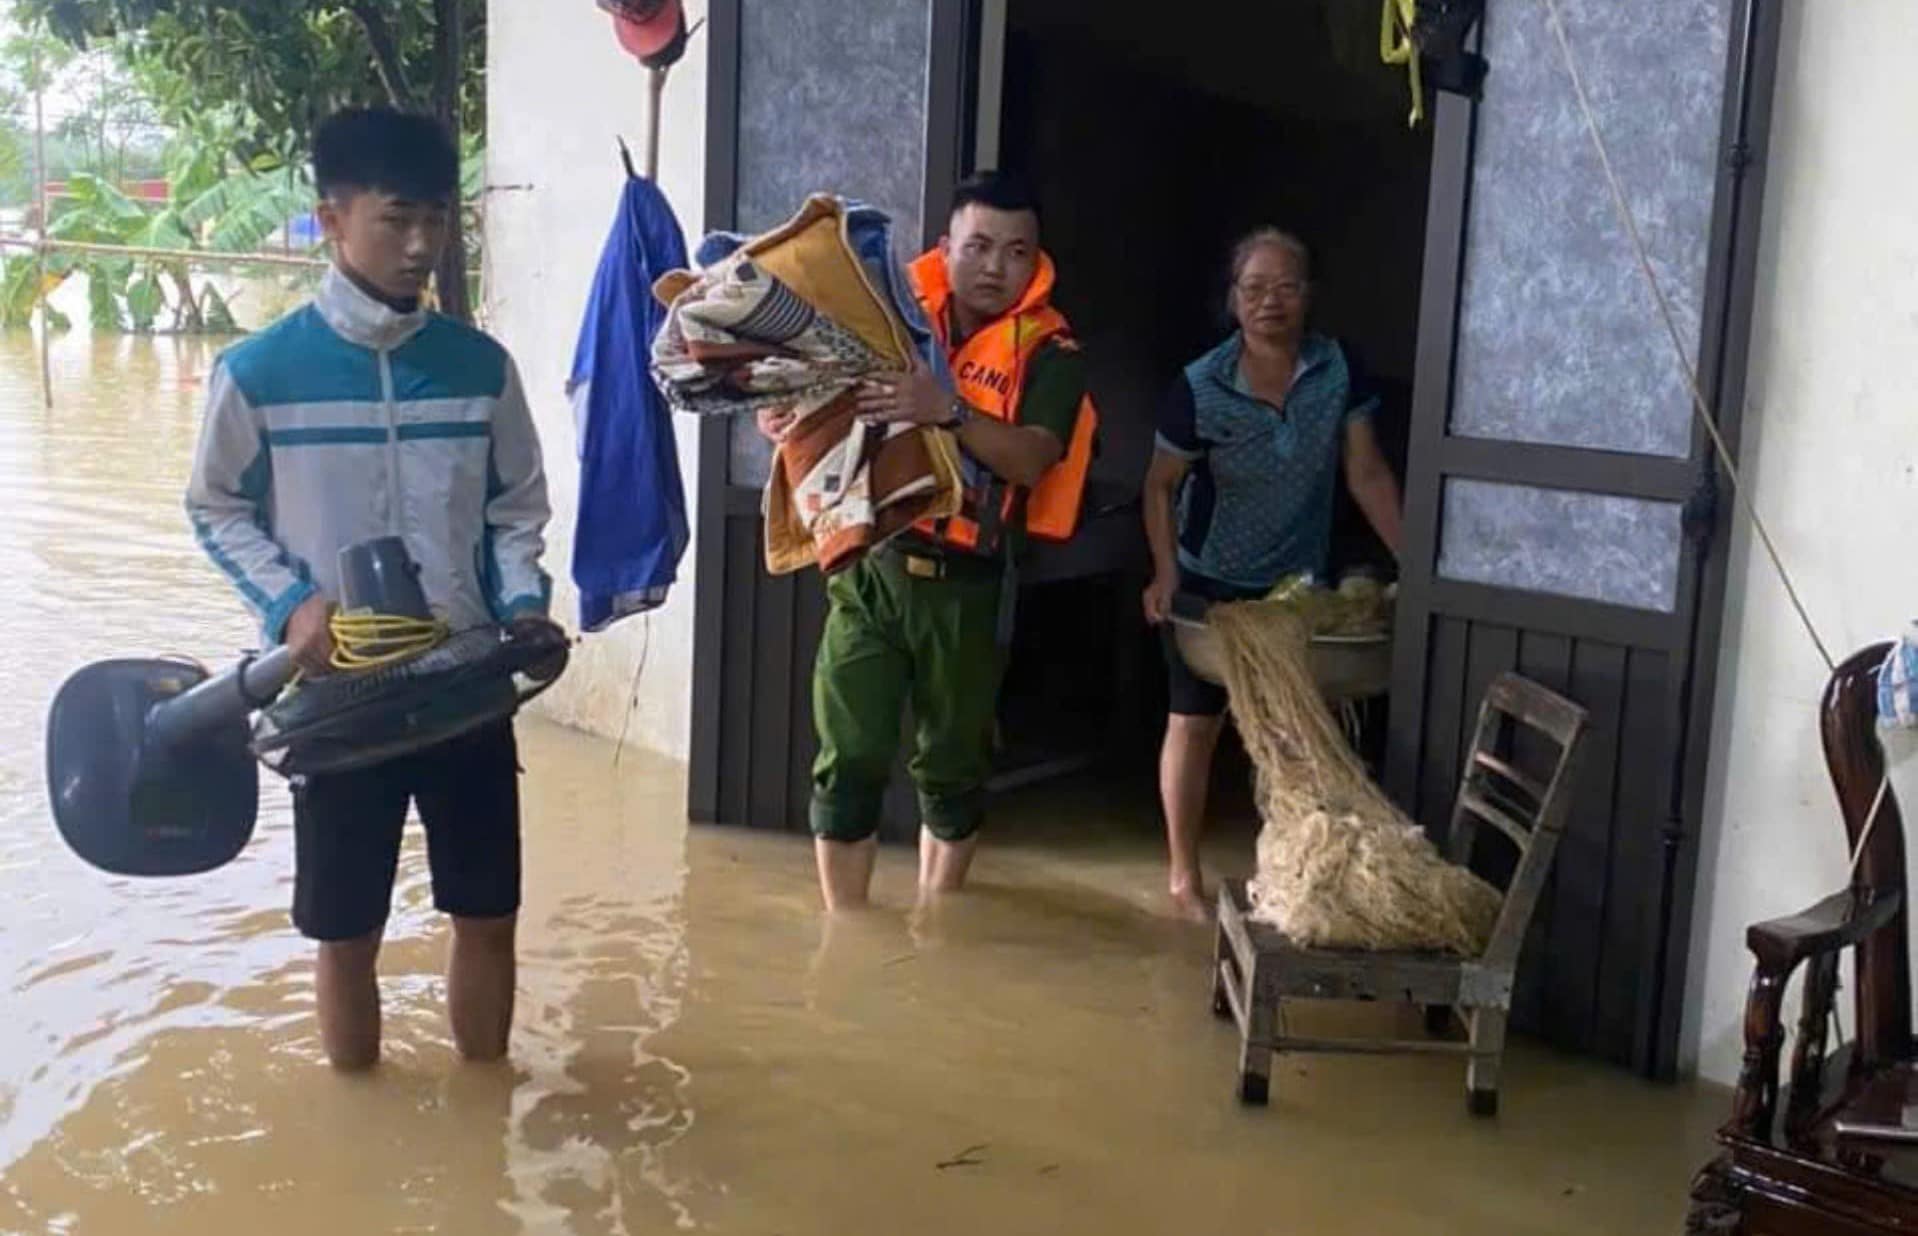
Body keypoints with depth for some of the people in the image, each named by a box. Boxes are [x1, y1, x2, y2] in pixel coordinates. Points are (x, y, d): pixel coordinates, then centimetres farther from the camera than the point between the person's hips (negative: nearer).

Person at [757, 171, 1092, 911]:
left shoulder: (1049, 352, -4)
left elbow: (1031, 459, -19)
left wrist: (949, 411, -35)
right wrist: (787, 413, -12)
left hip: (966, 586, -1)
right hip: (871, 567, 1)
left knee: (953, 768, 11)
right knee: (849, 762, -1)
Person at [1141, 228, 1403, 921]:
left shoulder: (1339, 373, -10)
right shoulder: (1199, 388, -17)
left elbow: (1367, 475, -6)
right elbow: (1161, 486, -7)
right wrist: (1165, 572, -17)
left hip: (1298, 584, 3)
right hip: (1209, 585, -3)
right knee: (1196, 724, 4)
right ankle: (1184, 876, 16)